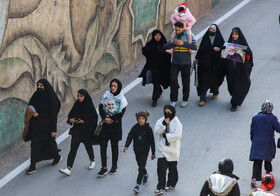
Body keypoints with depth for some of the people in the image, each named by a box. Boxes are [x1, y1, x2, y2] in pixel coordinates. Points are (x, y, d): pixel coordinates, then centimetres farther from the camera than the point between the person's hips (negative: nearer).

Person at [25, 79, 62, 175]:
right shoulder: (36, 95, 1)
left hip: (46, 125, -4)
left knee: (50, 142, 14)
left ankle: (57, 156, 43)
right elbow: (30, 105, 14)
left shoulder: (51, 98, -16)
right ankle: (32, 166, 0)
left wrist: (54, 130, -16)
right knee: (35, 144, -1)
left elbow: (54, 114, -15)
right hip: (36, 124, 4)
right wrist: (33, 112, -11)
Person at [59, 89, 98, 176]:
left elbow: (95, 118, -11)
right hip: (77, 129, 3)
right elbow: (71, 113, 13)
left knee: (88, 146, 15)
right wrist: (70, 119, -8)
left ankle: (92, 161, 47)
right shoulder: (77, 104, 2)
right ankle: (69, 169, -16)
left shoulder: (90, 106, -11)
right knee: (73, 147, -8)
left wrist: (84, 121, -18)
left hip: (87, 130, -3)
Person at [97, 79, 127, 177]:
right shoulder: (106, 95, 3)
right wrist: (104, 118, -15)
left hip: (115, 126, -2)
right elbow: (101, 107, 1)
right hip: (105, 125, 2)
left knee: (114, 146, 9)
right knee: (103, 146, -3)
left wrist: (109, 119, -15)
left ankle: (114, 166, 24)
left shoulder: (121, 99, -6)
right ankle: (104, 168, 2)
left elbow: (120, 114, -11)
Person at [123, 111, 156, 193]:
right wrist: (126, 146, -21)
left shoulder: (148, 129, -8)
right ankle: (145, 175, 49)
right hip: (137, 150, 4)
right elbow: (130, 137, -4)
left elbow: (152, 141, -2)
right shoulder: (135, 127, -2)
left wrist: (153, 153, 2)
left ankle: (138, 185, -11)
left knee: (141, 167, -10)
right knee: (140, 166, 19)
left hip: (144, 151, -4)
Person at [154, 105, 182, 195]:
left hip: (172, 150, -1)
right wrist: (163, 124, -23)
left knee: (172, 168, 13)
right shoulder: (160, 121, 2)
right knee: (161, 168, -7)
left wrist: (166, 135, -17)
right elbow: (156, 131, -12)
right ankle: (161, 187, -2)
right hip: (162, 149, 2)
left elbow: (177, 136, -18)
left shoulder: (176, 123, -8)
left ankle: (171, 184, 33)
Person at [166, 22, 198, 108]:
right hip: (175, 62, 2)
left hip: (186, 63, -2)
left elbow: (195, 46, -14)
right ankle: (173, 100, 4)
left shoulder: (189, 35, -3)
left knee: (185, 81, 6)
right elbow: (167, 46, 3)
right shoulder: (173, 35, 6)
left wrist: (183, 43, -20)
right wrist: (173, 43, -16)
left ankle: (185, 100, 19)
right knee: (173, 80, -5)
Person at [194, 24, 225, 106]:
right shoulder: (205, 37, 3)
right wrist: (197, 58, 2)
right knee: (203, 80, -5)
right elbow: (200, 48, 7)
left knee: (214, 79, 10)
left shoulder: (219, 38, -2)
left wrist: (219, 49, -25)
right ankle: (202, 99, -2)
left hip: (215, 63, -1)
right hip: (204, 63, 1)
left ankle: (215, 92, 41)